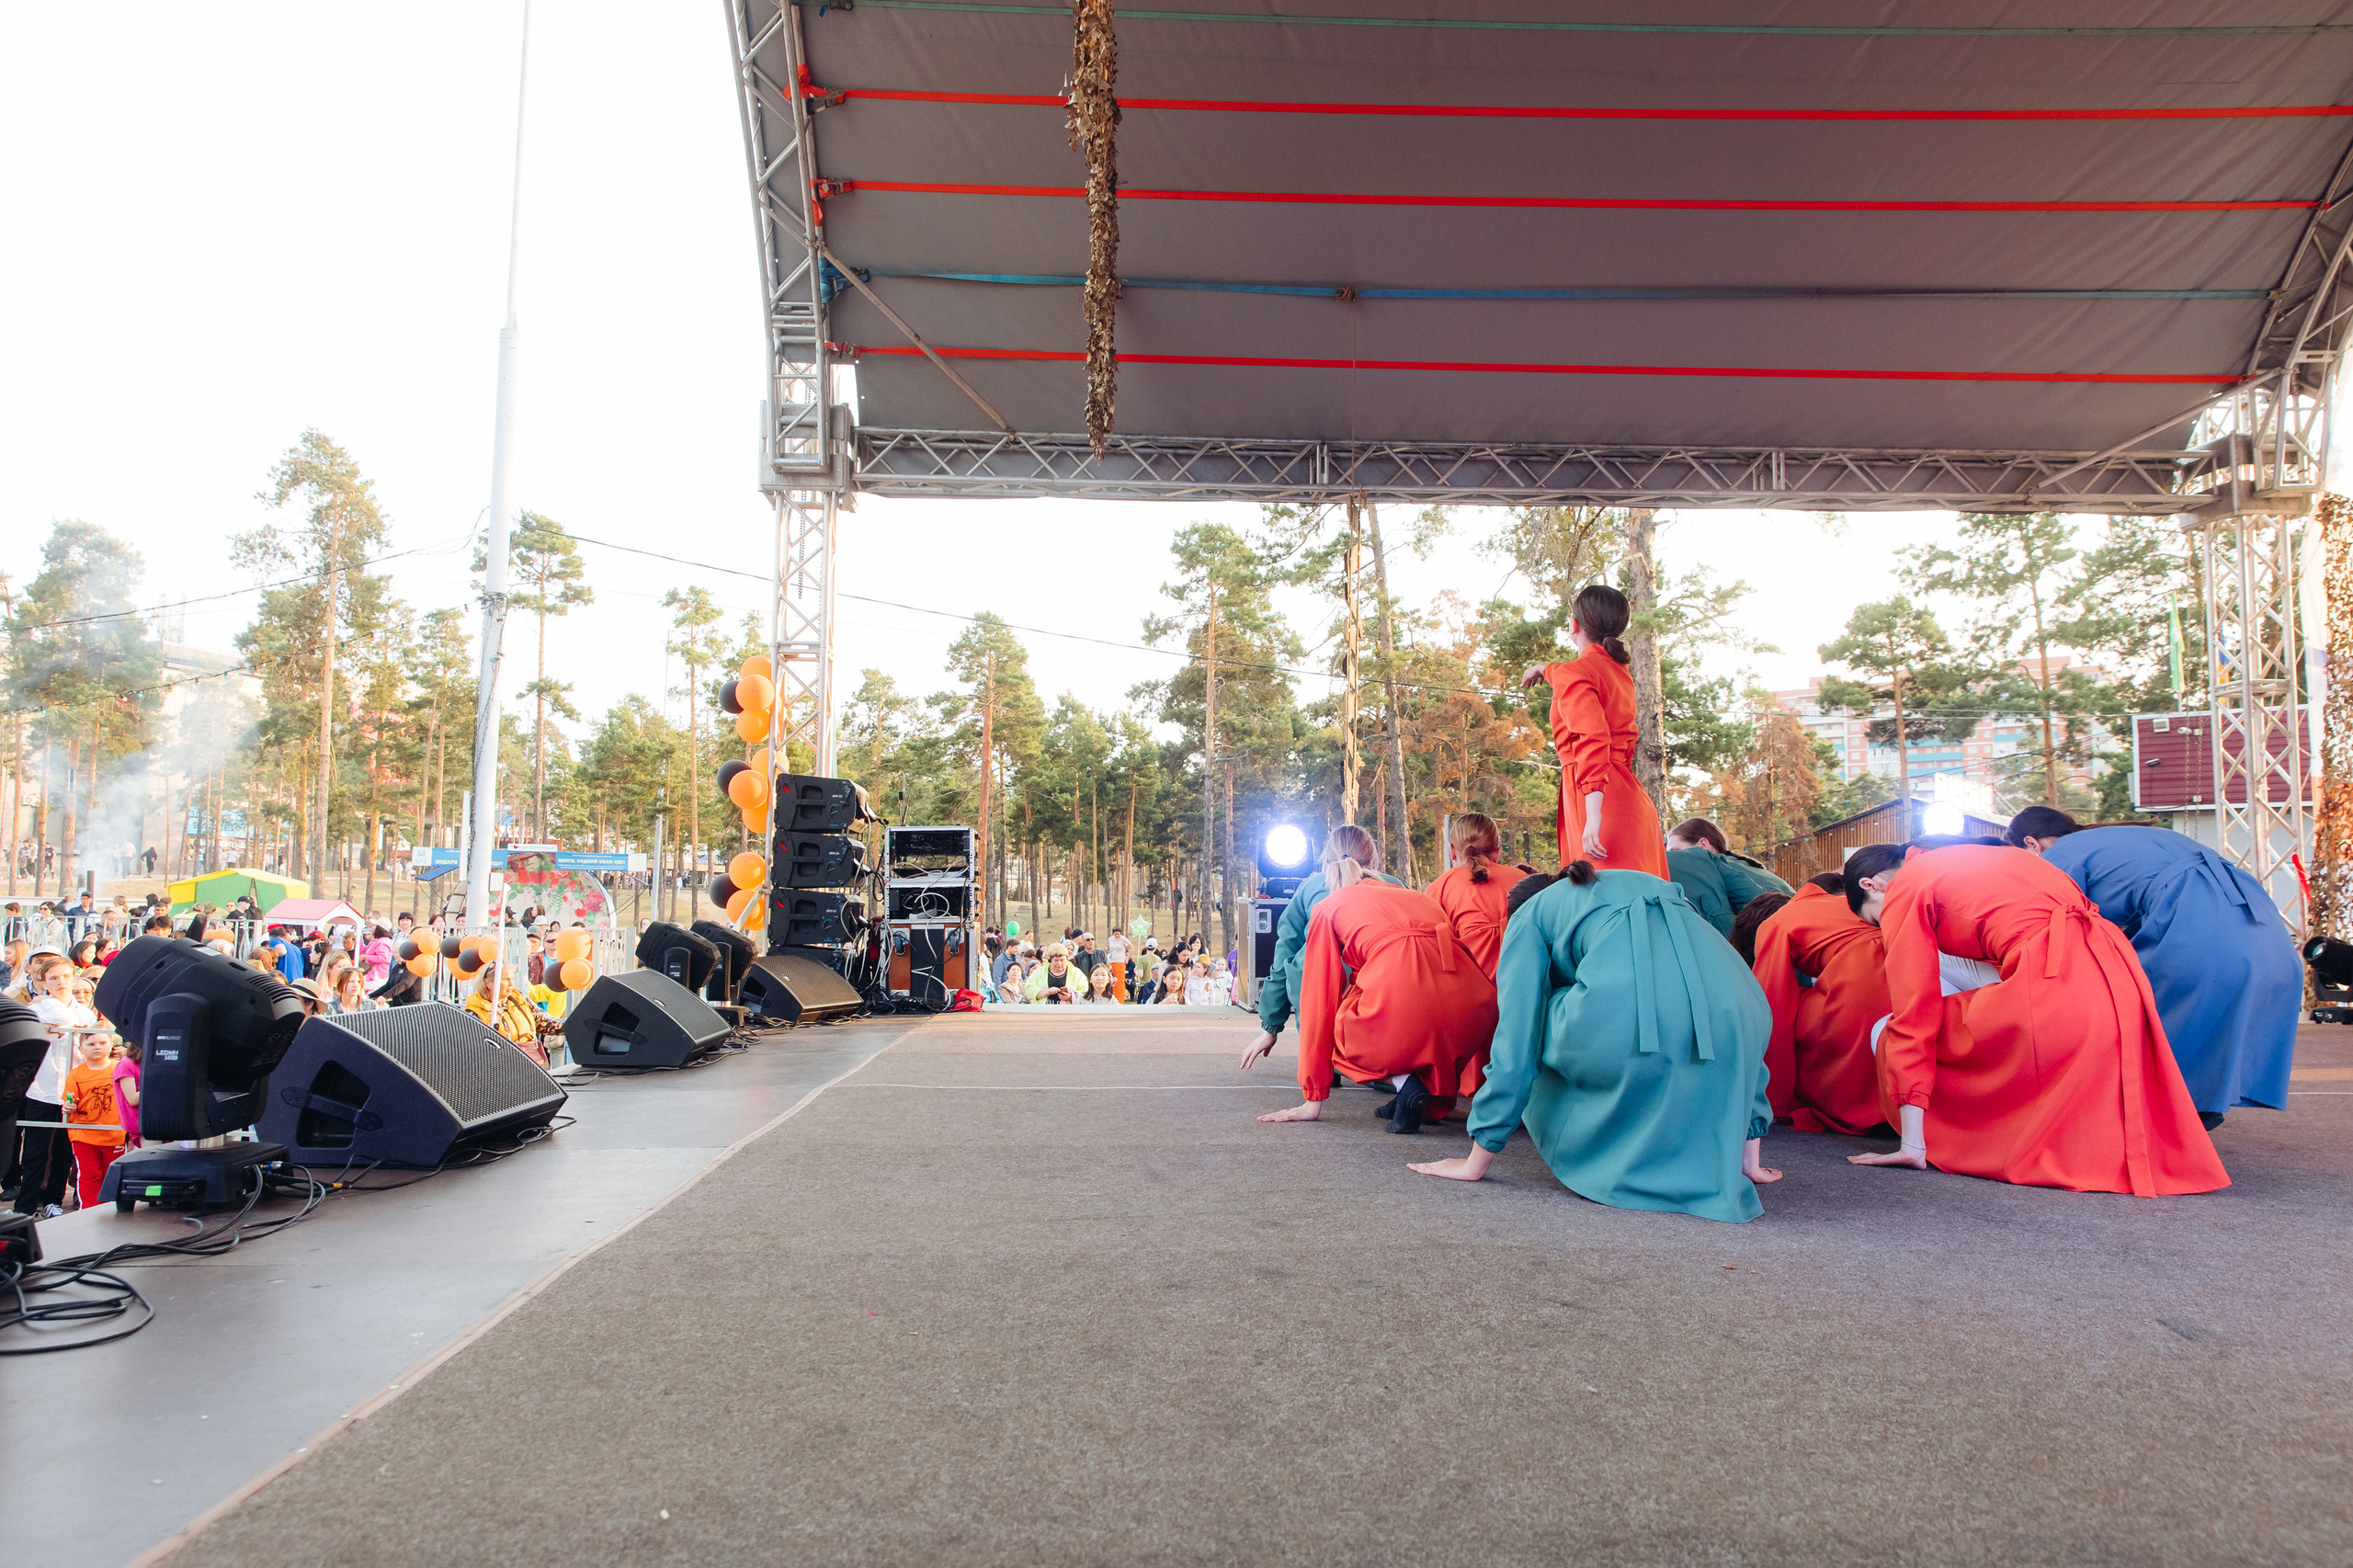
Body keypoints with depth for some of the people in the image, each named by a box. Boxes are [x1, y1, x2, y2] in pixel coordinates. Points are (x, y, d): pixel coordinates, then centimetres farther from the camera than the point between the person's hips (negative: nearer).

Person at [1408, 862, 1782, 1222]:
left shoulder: (1529, 916, 29)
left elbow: (1516, 1040, 22)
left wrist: (1475, 1162, 29)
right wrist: (1751, 1156, 52)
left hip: (1624, 1014, -4)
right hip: (1735, 1009, 4)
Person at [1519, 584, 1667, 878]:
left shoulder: (1575, 673, -9)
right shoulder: (1618, 669, 19)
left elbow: (1593, 739, -22)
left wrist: (1593, 817, -29)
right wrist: (1544, 669, 63)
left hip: (1599, 799, -9)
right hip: (1629, 796, 9)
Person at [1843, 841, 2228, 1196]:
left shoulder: (1903, 891, 4)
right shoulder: (1973, 858, 28)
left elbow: (1913, 1016, -1)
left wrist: (1912, 1142, 0)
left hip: (2055, 988, -8)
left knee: (1889, 1036, 6)